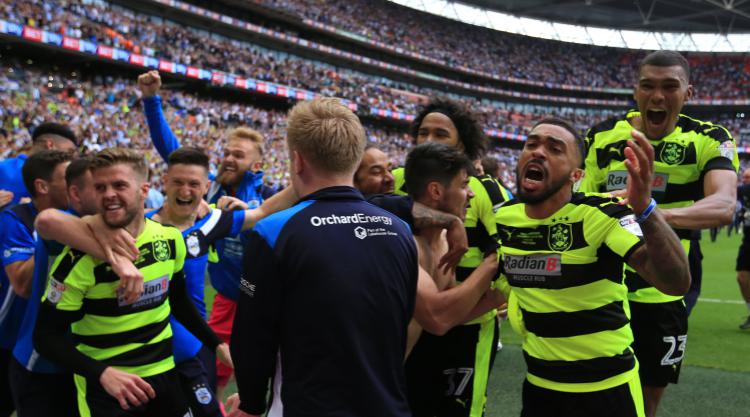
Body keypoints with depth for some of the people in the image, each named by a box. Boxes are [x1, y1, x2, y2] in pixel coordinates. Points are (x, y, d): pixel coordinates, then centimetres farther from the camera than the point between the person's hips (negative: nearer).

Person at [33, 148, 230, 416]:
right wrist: (102, 373, -26)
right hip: (105, 386, -4)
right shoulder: (81, 255, -16)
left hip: (163, 374, 5)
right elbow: (46, 336, -14)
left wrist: (216, 344, 10)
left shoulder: (170, 238, -2)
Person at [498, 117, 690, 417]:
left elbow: (676, 283, -34)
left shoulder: (600, 216, -19)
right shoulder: (504, 218, -4)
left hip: (605, 388, -4)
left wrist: (644, 209, -47)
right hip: (538, 384, 4)